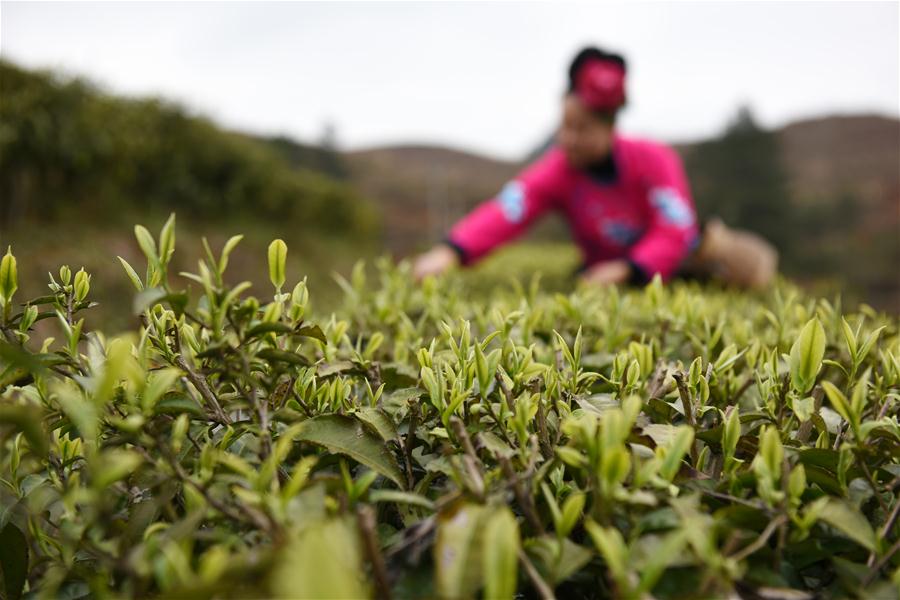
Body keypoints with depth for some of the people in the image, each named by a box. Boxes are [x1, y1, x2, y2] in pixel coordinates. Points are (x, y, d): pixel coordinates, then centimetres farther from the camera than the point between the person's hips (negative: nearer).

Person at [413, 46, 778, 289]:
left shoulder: (653, 159, -24)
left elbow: (674, 234, -27)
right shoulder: (558, 169, -20)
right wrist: (452, 251, -53)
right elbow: (505, 212, -36)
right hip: (606, 271, 6)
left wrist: (627, 268, -43)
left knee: (750, 267, -21)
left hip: (671, 262, -5)